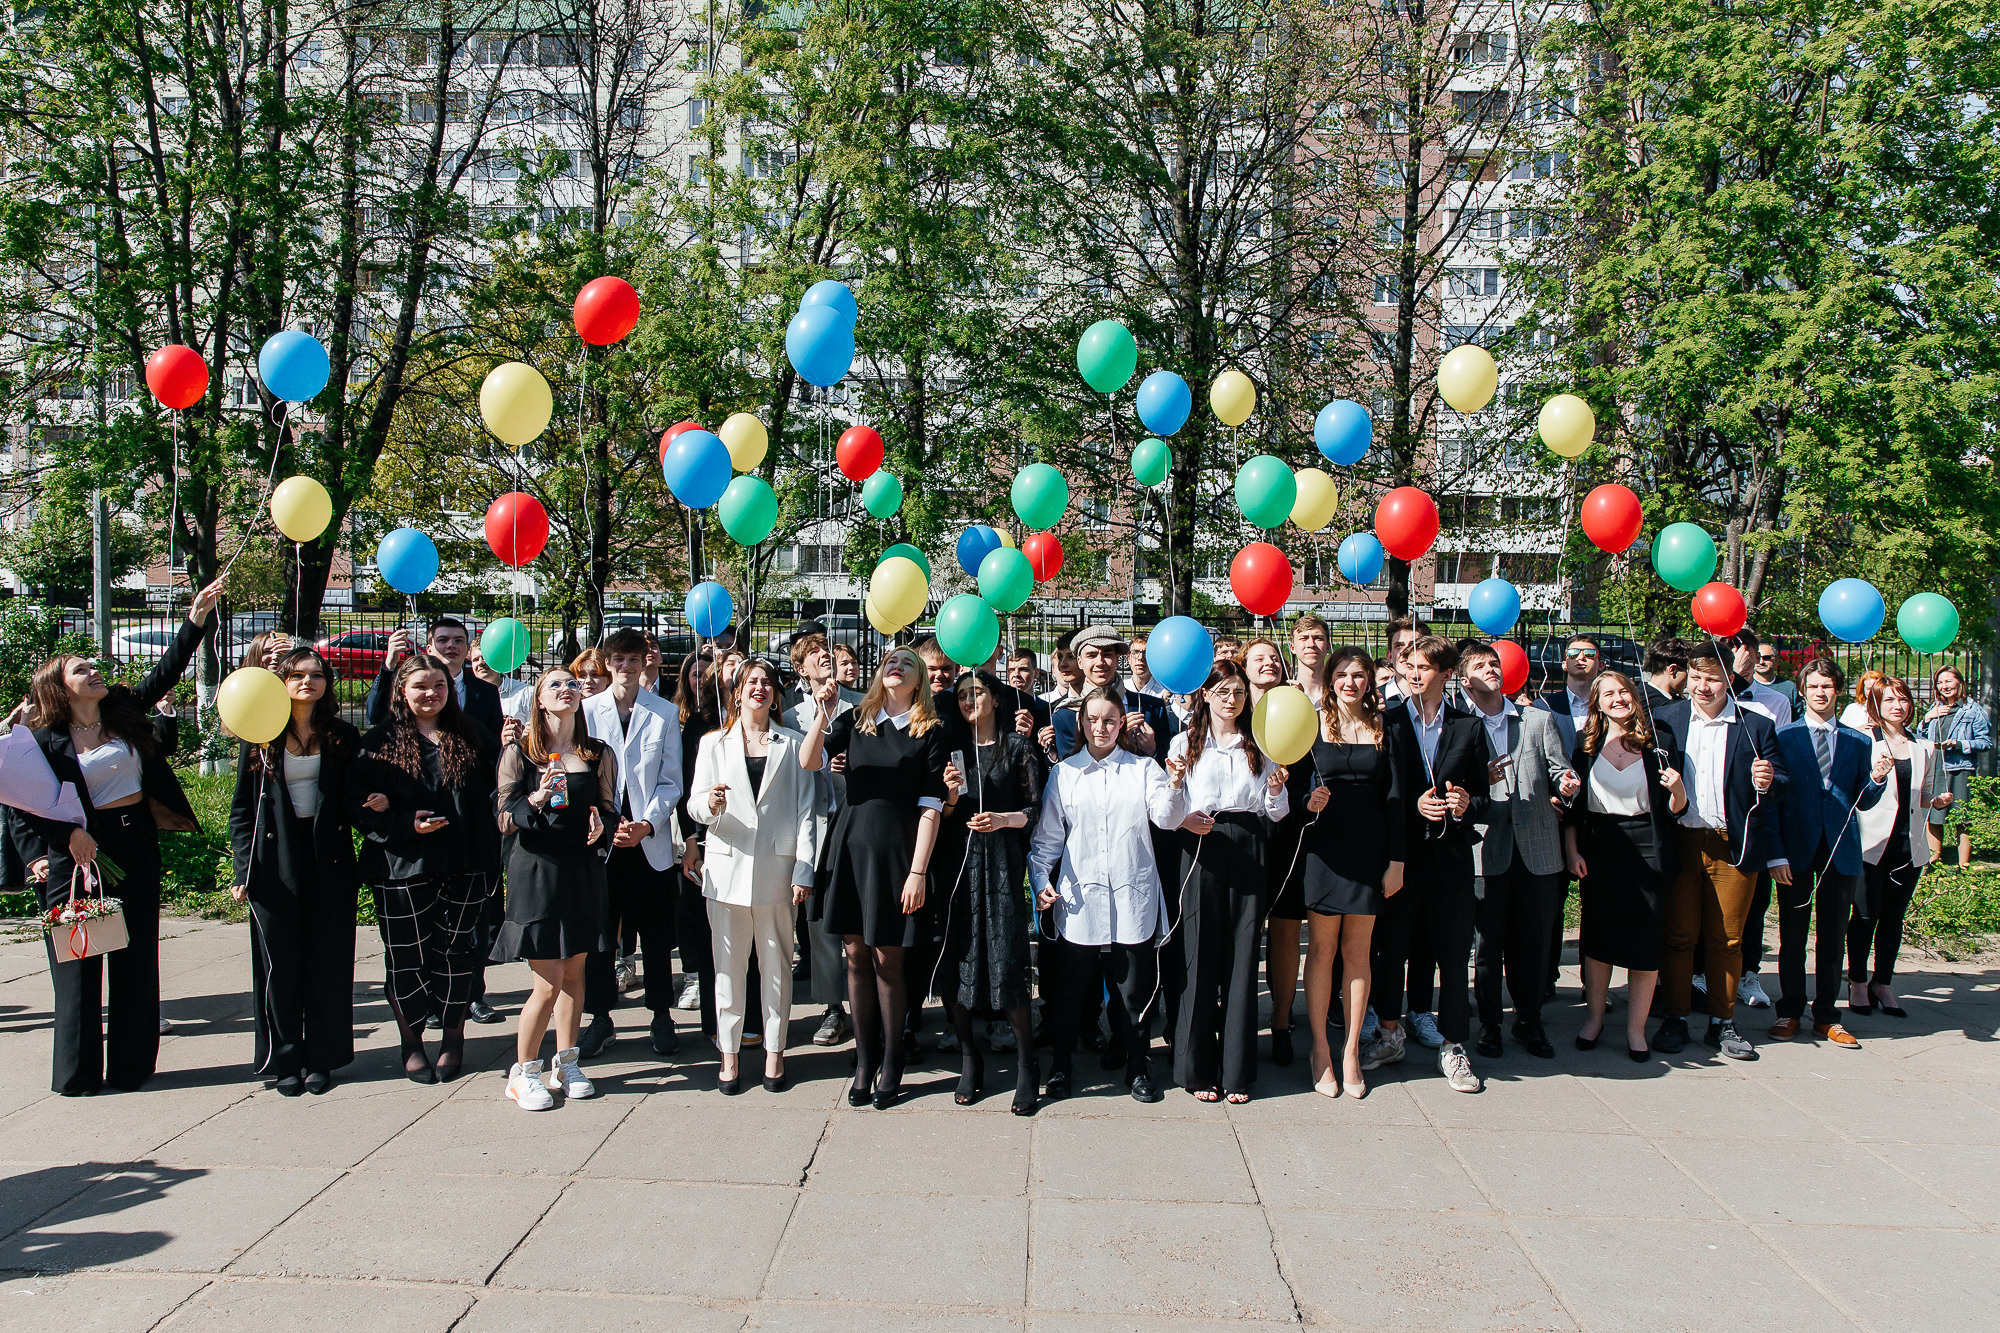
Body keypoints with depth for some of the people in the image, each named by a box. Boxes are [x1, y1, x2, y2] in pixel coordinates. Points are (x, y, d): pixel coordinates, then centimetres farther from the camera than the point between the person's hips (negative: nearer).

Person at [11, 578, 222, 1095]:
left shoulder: (124, 714, 7)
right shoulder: (45, 742, -4)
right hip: (78, 853, -4)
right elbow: (26, 805, -3)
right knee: (78, 960, 3)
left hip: (136, 846, 4)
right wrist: (37, 853, -15)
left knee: (136, 957, 7)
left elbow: (165, 672, 6)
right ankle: (77, 1071, 13)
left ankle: (131, 1064, 17)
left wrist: (196, 619, 0)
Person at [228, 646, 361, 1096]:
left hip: (329, 862, 1)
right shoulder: (260, 739, 2)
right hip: (276, 862, -1)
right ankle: (285, 1061, 17)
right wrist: (242, 869, -3)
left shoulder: (342, 737, 5)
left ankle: (322, 1058, 16)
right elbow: (241, 807, 3)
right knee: (280, 965, 5)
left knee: (328, 963, 5)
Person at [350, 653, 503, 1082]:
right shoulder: (379, 743, 3)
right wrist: (405, 824, -15)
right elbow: (356, 802, -2)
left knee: (455, 950, 7)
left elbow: (496, 788, 6)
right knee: (406, 955, 5)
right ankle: (411, 1042, 21)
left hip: (463, 866, 1)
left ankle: (453, 1038, 22)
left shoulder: (472, 737, 7)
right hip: (401, 869, -1)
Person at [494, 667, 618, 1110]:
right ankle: (524, 1073, 15)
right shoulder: (519, 753, -2)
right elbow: (505, 821, -6)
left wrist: (602, 826, -10)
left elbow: (610, 810, 12)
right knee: (548, 985, -4)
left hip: (583, 870, 3)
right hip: (537, 870, -3)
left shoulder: (599, 755, 6)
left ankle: (567, 1064, 26)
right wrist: (536, 799, -24)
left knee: (574, 974, 11)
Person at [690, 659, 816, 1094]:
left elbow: (805, 810, 5)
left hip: (776, 866, 0)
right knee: (729, 963, 3)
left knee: (776, 963, 5)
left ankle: (774, 1051, 16)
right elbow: (695, 805, 5)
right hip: (727, 866, 0)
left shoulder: (793, 744, 9)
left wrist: (803, 870, -3)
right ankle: (729, 1053, 13)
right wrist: (711, 805, -19)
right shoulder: (714, 744, 10)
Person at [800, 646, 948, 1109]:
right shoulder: (855, 720, 8)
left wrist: (918, 871, -10)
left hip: (896, 853, -3)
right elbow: (808, 762, -4)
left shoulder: (930, 732, -1)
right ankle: (864, 1060, 20)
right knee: (856, 955, 8)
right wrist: (822, 713, -19)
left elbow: (930, 807, -5)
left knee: (887, 959, 1)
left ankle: (890, 1063, 16)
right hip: (851, 847, 3)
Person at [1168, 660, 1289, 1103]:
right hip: (1201, 850, -1)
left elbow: (1276, 814, 13)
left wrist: (1276, 790, -7)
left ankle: (1236, 1070, 10)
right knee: (1200, 955, -2)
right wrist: (1182, 818, -12)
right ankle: (1197, 1068, 8)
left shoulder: (1260, 747, 15)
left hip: (1249, 852, 2)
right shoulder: (1185, 743, 10)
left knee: (1242, 955, 1)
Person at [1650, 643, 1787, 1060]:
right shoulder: (1666, 719, 6)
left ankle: (1723, 1023, 21)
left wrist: (1768, 782, -17)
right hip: (1680, 842, 0)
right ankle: (1674, 1019, 16)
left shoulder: (1756, 726, 3)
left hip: (1734, 846, 0)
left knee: (1726, 939, 8)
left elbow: (1781, 787, 4)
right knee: (1678, 936, 5)